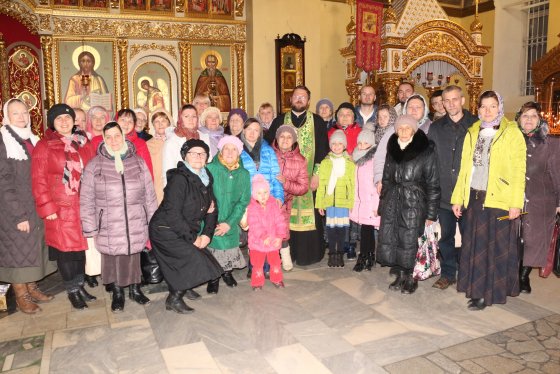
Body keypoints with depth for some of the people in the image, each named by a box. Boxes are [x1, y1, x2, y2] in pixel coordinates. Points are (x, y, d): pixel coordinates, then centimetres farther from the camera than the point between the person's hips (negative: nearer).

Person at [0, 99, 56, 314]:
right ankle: (21, 296, 16)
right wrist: (19, 214, -18)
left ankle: (31, 287, 27)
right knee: (17, 250, 4)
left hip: (35, 207, 6)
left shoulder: (33, 140, 9)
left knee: (33, 248, 13)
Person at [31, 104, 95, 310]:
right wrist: (47, 208, -11)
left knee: (81, 247, 11)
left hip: (83, 207, 4)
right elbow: (38, 180, -6)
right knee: (65, 249, 3)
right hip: (60, 209, -4)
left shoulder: (83, 144, 11)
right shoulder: (44, 146, -2)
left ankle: (79, 285, 27)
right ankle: (72, 291, 18)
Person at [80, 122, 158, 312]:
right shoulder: (94, 165, 0)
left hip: (136, 224, 1)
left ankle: (135, 289, 29)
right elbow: (86, 199, 1)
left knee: (134, 255, 7)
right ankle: (117, 293, 27)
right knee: (112, 257, 6)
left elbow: (149, 194, 9)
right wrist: (90, 228, -2)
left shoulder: (138, 162, 6)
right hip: (109, 226, -1)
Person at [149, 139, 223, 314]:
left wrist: (207, 234, -5)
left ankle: (183, 289, 27)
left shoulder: (205, 178, 7)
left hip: (185, 232, 8)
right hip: (165, 231, -8)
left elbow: (211, 209, 9)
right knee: (194, 260, -18)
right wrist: (193, 238, -17)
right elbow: (172, 213, -22)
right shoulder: (179, 178, -18)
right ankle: (174, 299, -1)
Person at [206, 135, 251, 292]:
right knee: (213, 247, -1)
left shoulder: (244, 174, 1)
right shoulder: (210, 169, -8)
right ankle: (213, 278, 23)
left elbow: (244, 201, -1)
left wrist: (229, 222, -9)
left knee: (230, 248, 9)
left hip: (231, 223, 3)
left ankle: (227, 272, 36)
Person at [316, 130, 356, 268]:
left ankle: (340, 254, 15)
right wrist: (320, 203, 1)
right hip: (329, 200, 1)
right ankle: (332, 254, 15)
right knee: (331, 227, 4)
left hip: (344, 200, 0)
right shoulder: (325, 163, 8)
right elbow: (321, 184, 5)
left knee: (342, 226, 2)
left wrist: (352, 202, -5)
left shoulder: (350, 163, 6)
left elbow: (353, 184, 2)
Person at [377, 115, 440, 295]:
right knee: (388, 240, 3)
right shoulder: (392, 149, 11)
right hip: (392, 202, 5)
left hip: (413, 202, -5)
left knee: (408, 242, -2)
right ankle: (400, 275, 21)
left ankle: (410, 278, 20)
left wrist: (431, 212, -6)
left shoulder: (426, 150, -4)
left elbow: (433, 183, -4)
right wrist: (382, 205, 14)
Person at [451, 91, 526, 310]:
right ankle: (476, 289, 21)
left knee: (495, 247, 3)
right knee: (475, 246, 9)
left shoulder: (512, 133, -1)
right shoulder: (472, 133, 12)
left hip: (499, 199, -4)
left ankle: (489, 292, 13)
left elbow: (518, 171, -7)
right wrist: (458, 198, 7)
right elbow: (464, 168, 11)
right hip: (474, 198, 4)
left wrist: (516, 203, -13)